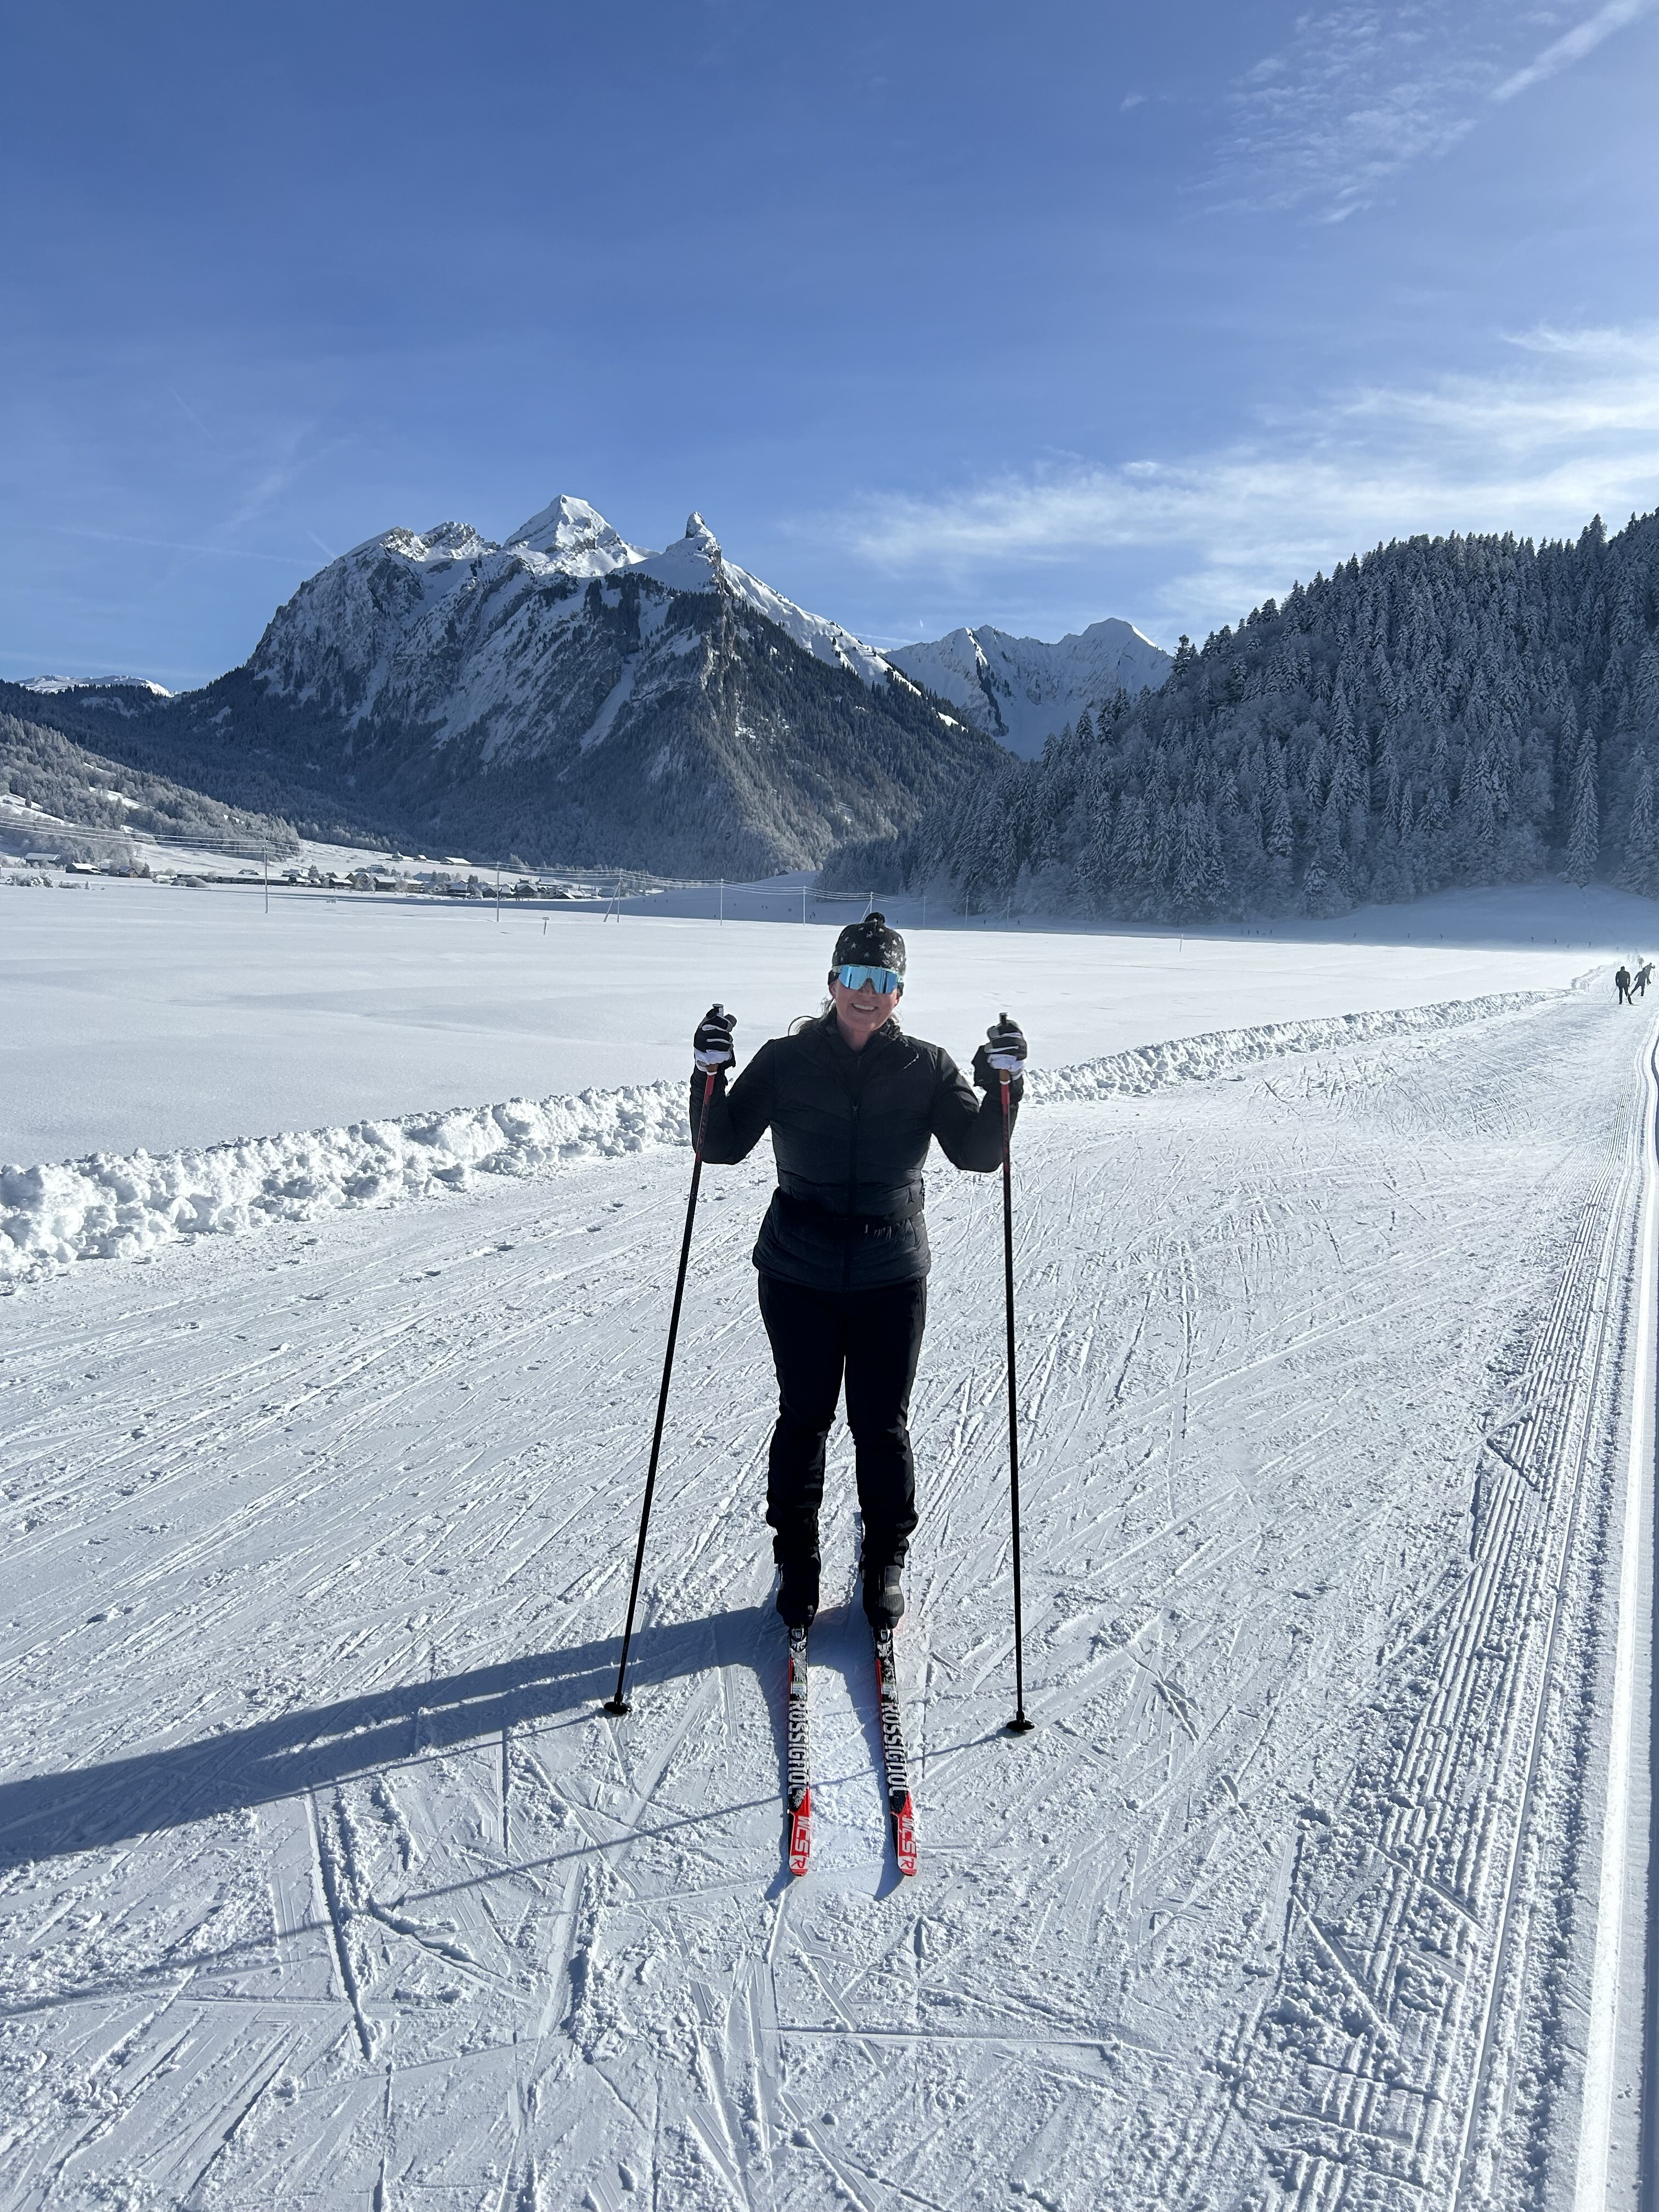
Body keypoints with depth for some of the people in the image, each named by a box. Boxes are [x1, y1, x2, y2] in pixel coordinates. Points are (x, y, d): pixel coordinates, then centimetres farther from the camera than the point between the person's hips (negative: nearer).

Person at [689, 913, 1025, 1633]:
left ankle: (887, 1560, 31)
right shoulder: (786, 1061, -3)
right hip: (798, 1275, 0)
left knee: (882, 1427, 9)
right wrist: (709, 1076, -20)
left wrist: (1004, 1086, -22)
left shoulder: (927, 1068, -2)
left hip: (891, 1277, 0)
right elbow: (723, 1147, -5)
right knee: (803, 1418, 11)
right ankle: (795, 1559, 31)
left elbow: (977, 1154, -8)